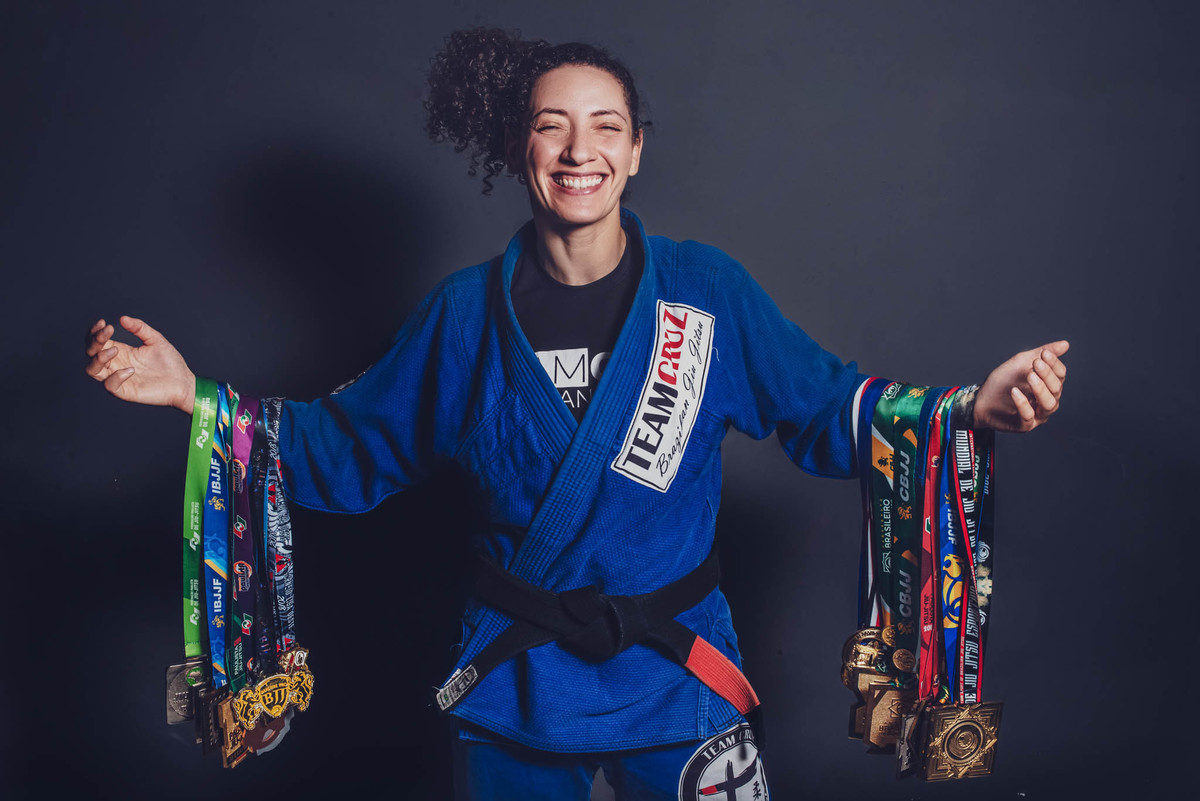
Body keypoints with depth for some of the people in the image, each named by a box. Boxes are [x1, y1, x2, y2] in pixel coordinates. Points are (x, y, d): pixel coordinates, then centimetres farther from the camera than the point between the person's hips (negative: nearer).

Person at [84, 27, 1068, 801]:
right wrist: (196, 396, -5)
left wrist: (971, 409, -17)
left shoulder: (707, 289, -5)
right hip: (513, 678, 1)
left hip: (676, 677, 0)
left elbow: (827, 410, -2)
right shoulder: (469, 309, -3)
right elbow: (353, 450, 4)